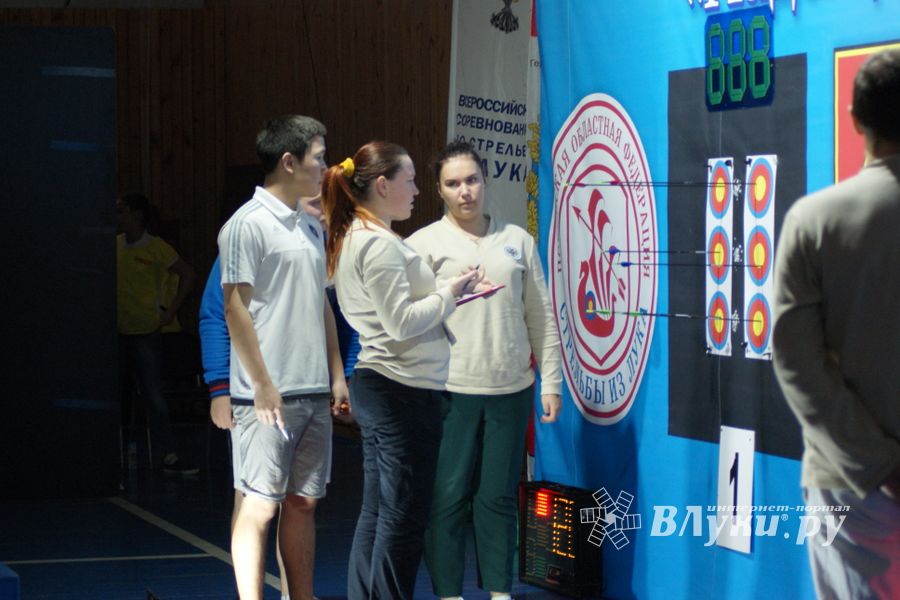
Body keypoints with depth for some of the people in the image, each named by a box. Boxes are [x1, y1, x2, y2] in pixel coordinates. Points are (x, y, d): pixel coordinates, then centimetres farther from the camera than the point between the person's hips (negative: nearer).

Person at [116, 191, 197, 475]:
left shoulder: (156, 248, -7)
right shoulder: (115, 244, 3)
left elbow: (187, 274, 2)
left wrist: (171, 311, -2)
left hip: (146, 331, -4)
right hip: (117, 331, 4)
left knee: (153, 396, -2)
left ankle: (167, 456, 2)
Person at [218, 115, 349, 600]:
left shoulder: (310, 227, 16)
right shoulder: (249, 224, -10)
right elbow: (235, 308, -13)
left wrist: (336, 373, 14)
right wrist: (263, 385, -15)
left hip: (314, 394, 8)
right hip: (269, 394, -8)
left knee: (302, 502, 11)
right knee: (260, 505, -9)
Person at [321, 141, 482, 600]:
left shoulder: (352, 240, 15)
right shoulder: (381, 245, -16)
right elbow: (401, 323, -20)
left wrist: (445, 296, 8)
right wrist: (449, 293, -8)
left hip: (374, 386, 10)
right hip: (404, 390, -10)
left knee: (376, 511, 12)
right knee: (404, 516, -4)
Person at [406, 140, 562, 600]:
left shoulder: (517, 240, 12)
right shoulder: (424, 244, 2)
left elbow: (541, 317, 13)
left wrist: (550, 381, 9)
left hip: (511, 390, 3)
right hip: (450, 390, -3)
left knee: (498, 497, 9)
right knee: (448, 498, 0)